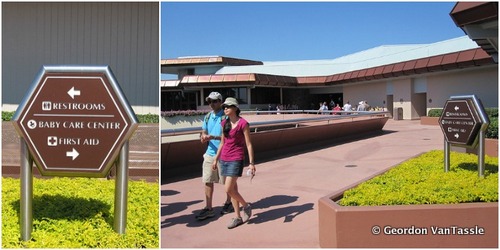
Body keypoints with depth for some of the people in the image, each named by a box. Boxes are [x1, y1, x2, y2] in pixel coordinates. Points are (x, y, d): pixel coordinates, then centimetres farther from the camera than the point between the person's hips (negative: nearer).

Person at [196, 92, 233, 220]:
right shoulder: (208, 117, 9)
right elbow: (203, 133, 12)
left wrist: (213, 137, -26)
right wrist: (203, 137, -12)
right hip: (210, 153, 6)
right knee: (208, 181, 4)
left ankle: (229, 202, 31)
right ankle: (208, 208, 11)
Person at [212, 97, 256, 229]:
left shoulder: (243, 123, -10)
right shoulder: (224, 123, 9)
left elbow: (248, 144, -10)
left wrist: (251, 163, -13)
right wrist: (216, 159, 19)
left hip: (236, 159, -7)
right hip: (224, 159, 7)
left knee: (229, 189, -11)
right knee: (233, 189, 11)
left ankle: (246, 206, 14)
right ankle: (238, 218, 20)